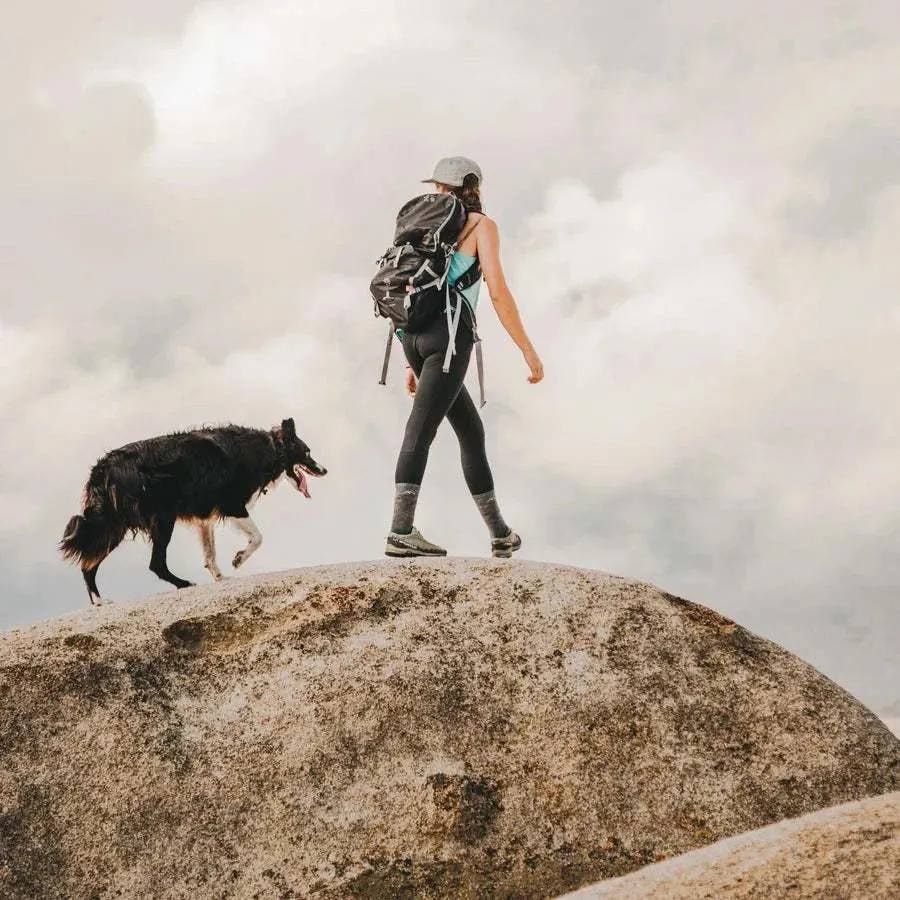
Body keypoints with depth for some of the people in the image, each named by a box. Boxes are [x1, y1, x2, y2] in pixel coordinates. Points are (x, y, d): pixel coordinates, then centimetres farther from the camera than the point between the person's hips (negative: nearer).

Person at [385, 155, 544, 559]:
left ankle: (500, 534, 18)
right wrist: (528, 350, -3)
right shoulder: (482, 225, 5)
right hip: (448, 334, -7)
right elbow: (498, 291, -6)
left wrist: (412, 364, 29)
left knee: (471, 430, 16)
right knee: (420, 430, -19)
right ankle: (401, 532, -30)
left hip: (414, 338, 7)